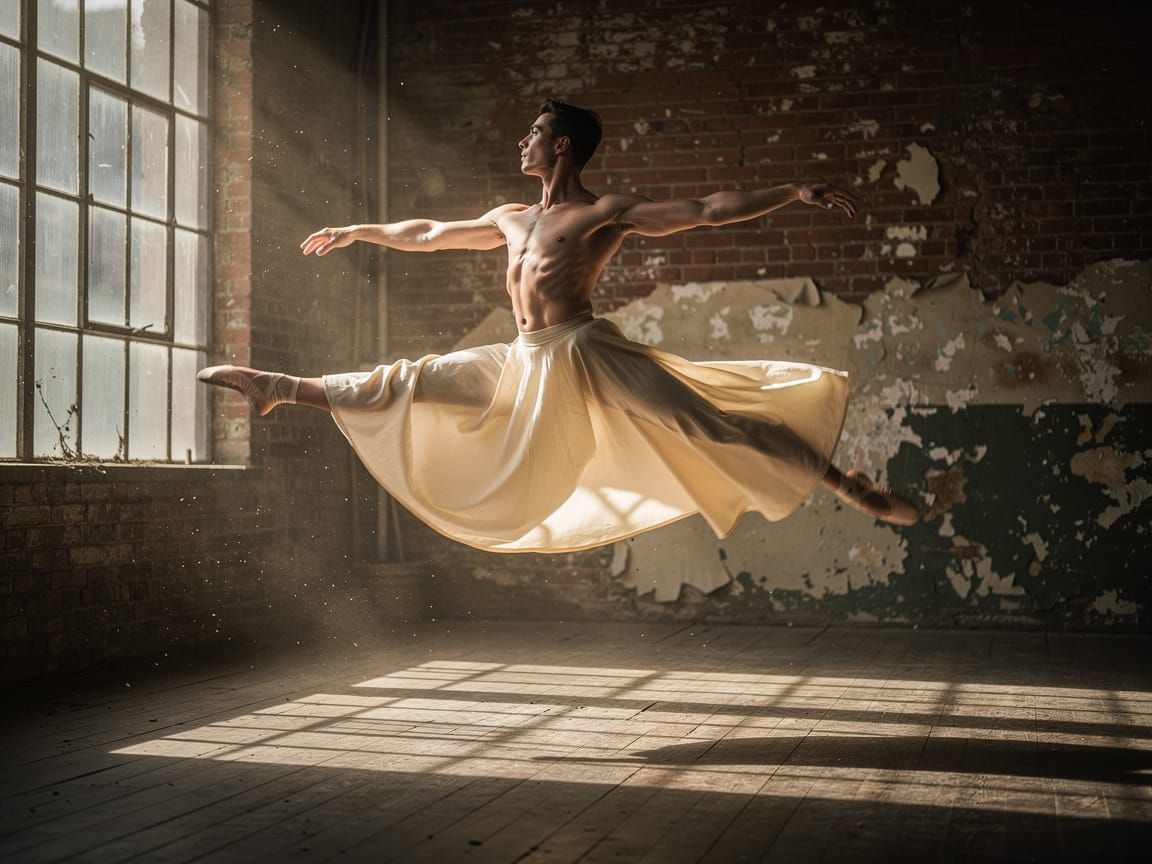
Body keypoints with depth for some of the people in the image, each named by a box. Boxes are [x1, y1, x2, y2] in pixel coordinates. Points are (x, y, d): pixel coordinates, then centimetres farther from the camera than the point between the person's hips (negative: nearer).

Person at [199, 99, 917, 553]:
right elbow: (429, 234, 33)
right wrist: (360, 231, 41)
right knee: (402, 387, 7)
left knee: (708, 420, -16)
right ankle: (279, 390, 17)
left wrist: (796, 192, -16)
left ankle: (845, 484, -10)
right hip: (526, 366, 6)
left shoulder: (608, 213, -1)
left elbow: (709, 210, -7)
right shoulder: (512, 219, 20)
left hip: (588, 355, -6)